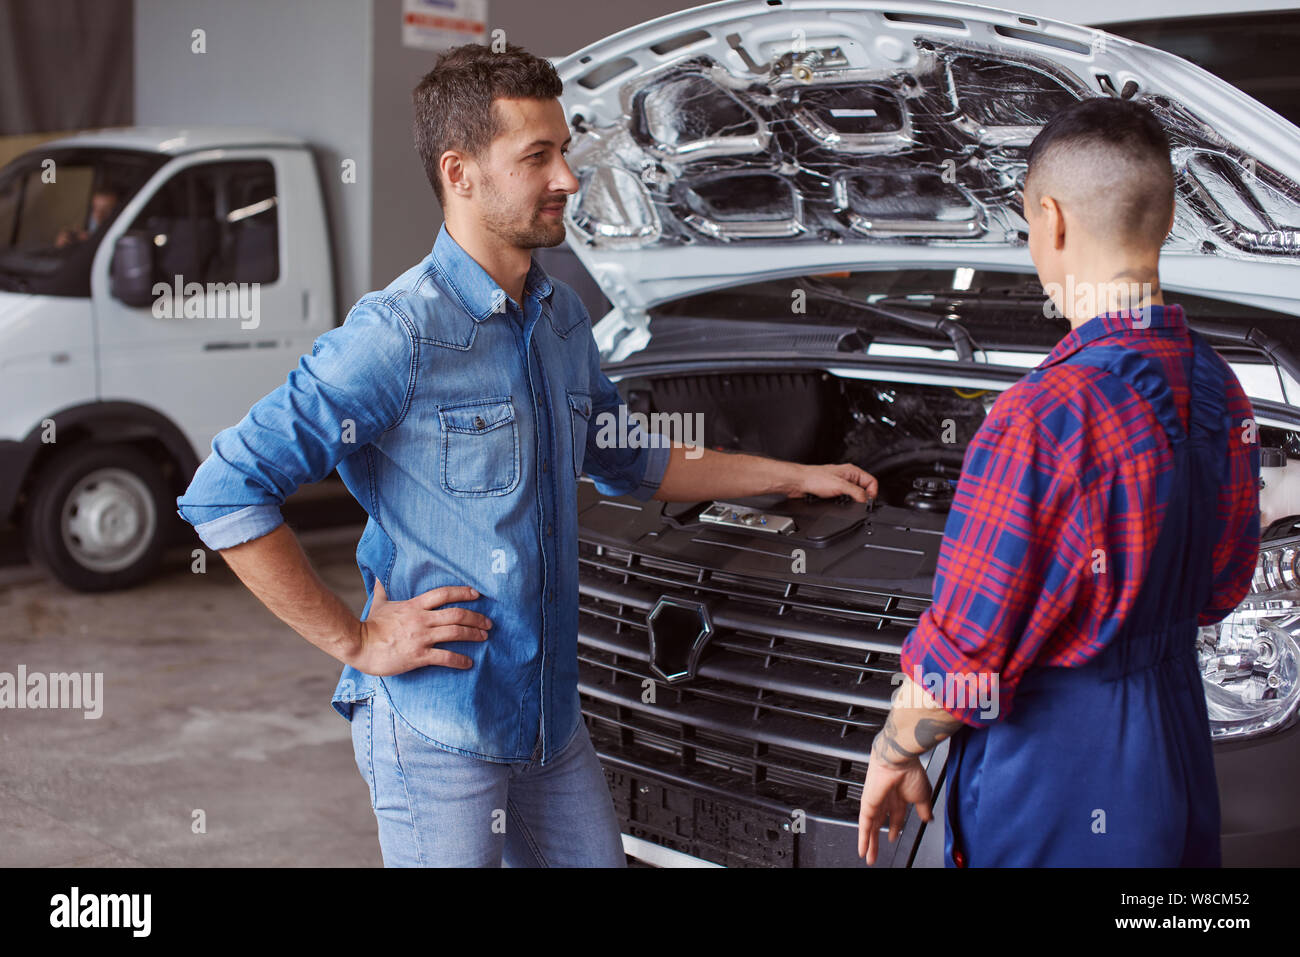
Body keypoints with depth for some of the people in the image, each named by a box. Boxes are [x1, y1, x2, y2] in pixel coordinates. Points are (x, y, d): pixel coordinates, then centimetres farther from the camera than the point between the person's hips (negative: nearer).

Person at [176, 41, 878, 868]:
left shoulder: (562, 318, 8)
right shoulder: (399, 334, -17)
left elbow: (629, 459, 25)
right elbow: (224, 494, -19)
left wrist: (794, 477, 25)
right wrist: (354, 639, -17)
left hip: (552, 715, 7)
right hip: (435, 724, -7)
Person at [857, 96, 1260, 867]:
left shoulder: (1046, 420, -27)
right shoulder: (1220, 390, -3)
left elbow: (965, 651, -21)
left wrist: (894, 755, -5)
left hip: (1054, 782, -7)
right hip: (1177, 759, 7)